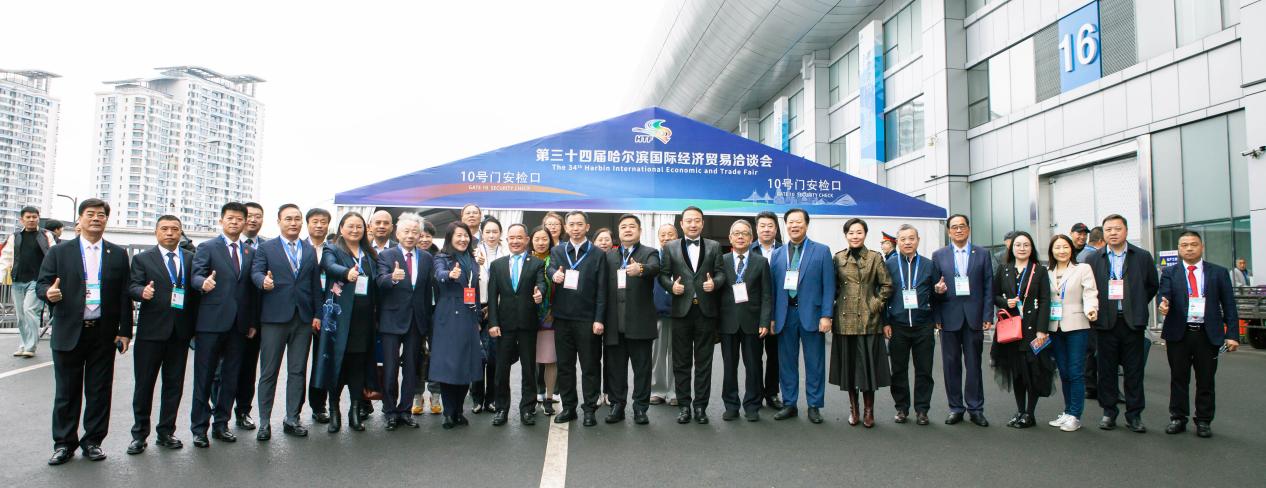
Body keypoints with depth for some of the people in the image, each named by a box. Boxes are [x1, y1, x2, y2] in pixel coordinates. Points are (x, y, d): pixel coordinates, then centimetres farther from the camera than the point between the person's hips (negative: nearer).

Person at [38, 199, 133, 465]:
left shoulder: (118, 254, 6)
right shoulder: (59, 252, 5)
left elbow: (124, 294, 4)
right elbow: (41, 283, 3)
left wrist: (125, 331, -1)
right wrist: (48, 292, -22)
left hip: (104, 333, 1)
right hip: (69, 332, -1)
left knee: (99, 391, 6)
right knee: (66, 391, 7)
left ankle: (92, 441, 18)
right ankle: (64, 443, 19)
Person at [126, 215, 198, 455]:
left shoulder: (191, 259, 8)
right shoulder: (143, 259, 4)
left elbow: (196, 291, 5)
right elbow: (132, 286, -5)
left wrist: (195, 327, -2)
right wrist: (143, 291, -28)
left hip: (180, 332, 2)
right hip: (151, 330, -2)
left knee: (174, 384, 9)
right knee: (144, 383, 6)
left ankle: (166, 433, 20)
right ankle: (139, 434, 18)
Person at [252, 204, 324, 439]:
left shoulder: (310, 250, 13)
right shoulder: (266, 248, 5)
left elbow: (316, 284, 11)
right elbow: (256, 272, -7)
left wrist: (317, 314, 6)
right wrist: (263, 281, -31)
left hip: (304, 319, 3)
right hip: (274, 317, -3)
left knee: (298, 371, 7)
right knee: (269, 372, 3)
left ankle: (292, 420, 16)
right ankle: (264, 422, 12)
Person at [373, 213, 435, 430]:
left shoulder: (427, 258, 8)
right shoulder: (386, 256, -2)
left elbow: (429, 290, 9)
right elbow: (380, 282, -18)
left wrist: (428, 321, 7)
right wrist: (393, 278, -41)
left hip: (417, 320, 3)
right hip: (392, 320, -3)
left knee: (411, 368, 9)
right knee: (390, 369, 2)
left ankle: (405, 410, 20)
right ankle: (390, 412, 15)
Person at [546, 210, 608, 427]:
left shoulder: (597, 254, 2)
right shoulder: (557, 251, 12)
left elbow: (601, 289, -2)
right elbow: (550, 268, -8)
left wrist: (599, 319, -8)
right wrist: (554, 275, -32)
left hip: (587, 319, -3)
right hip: (562, 317, 3)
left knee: (590, 366, 3)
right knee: (564, 365, 9)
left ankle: (589, 409, 12)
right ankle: (568, 407, 20)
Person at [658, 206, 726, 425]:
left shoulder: (714, 246, 8)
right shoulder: (670, 247, 7)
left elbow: (721, 273, 3)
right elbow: (663, 275, 5)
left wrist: (715, 283, -18)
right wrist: (671, 286, -15)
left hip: (706, 310, 0)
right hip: (681, 310, 0)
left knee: (704, 362, 5)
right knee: (681, 362, 6)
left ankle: (700, 405, 14)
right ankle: (684, 405, 16)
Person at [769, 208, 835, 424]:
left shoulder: (822, 251, 2)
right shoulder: (777, 254, 10)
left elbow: (829, 286, -2)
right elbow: (772, 287, 8)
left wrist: (826, 315, -10)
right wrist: (771, 317, 2)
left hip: (811, 314, -2)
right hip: (785, 314, 3)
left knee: (814, 363, 5)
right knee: (787, 362, 8)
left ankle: (814, 406, 16)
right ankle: (789, 404, 19)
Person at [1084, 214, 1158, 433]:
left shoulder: (1143, 257, 5)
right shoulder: (1093, 259, 5)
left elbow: (1153, 286, 12)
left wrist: (1138, 306, 8)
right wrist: (1095, 310, 4)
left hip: (1132, 322, 0)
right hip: (1105, 322, 0)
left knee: (1134, 370, 4)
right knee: (1107, 370, 5)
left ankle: (1134, 415, 13)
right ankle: (1109, 412, 15)